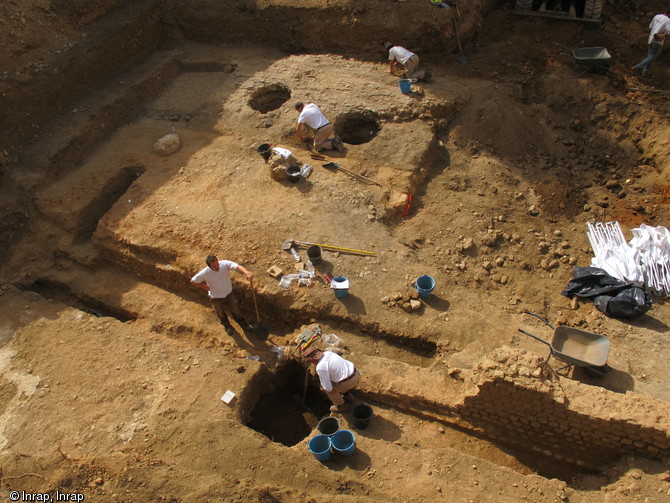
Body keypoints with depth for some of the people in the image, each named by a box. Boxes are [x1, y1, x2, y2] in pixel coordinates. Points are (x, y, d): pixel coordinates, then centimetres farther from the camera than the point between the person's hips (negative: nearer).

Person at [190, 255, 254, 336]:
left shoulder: (225, 264, -31)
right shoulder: (205, 273, -30)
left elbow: (237, 266, -48)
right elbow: (193, 281, -15)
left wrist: (246, 272, -67)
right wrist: (205, 287, -13)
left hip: (229, 293, 1)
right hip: (216, 297, 0)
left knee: (235, 310, 21)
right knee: (221, 314, 26)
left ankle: (243, 324, 51)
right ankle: (227, 326, 58)